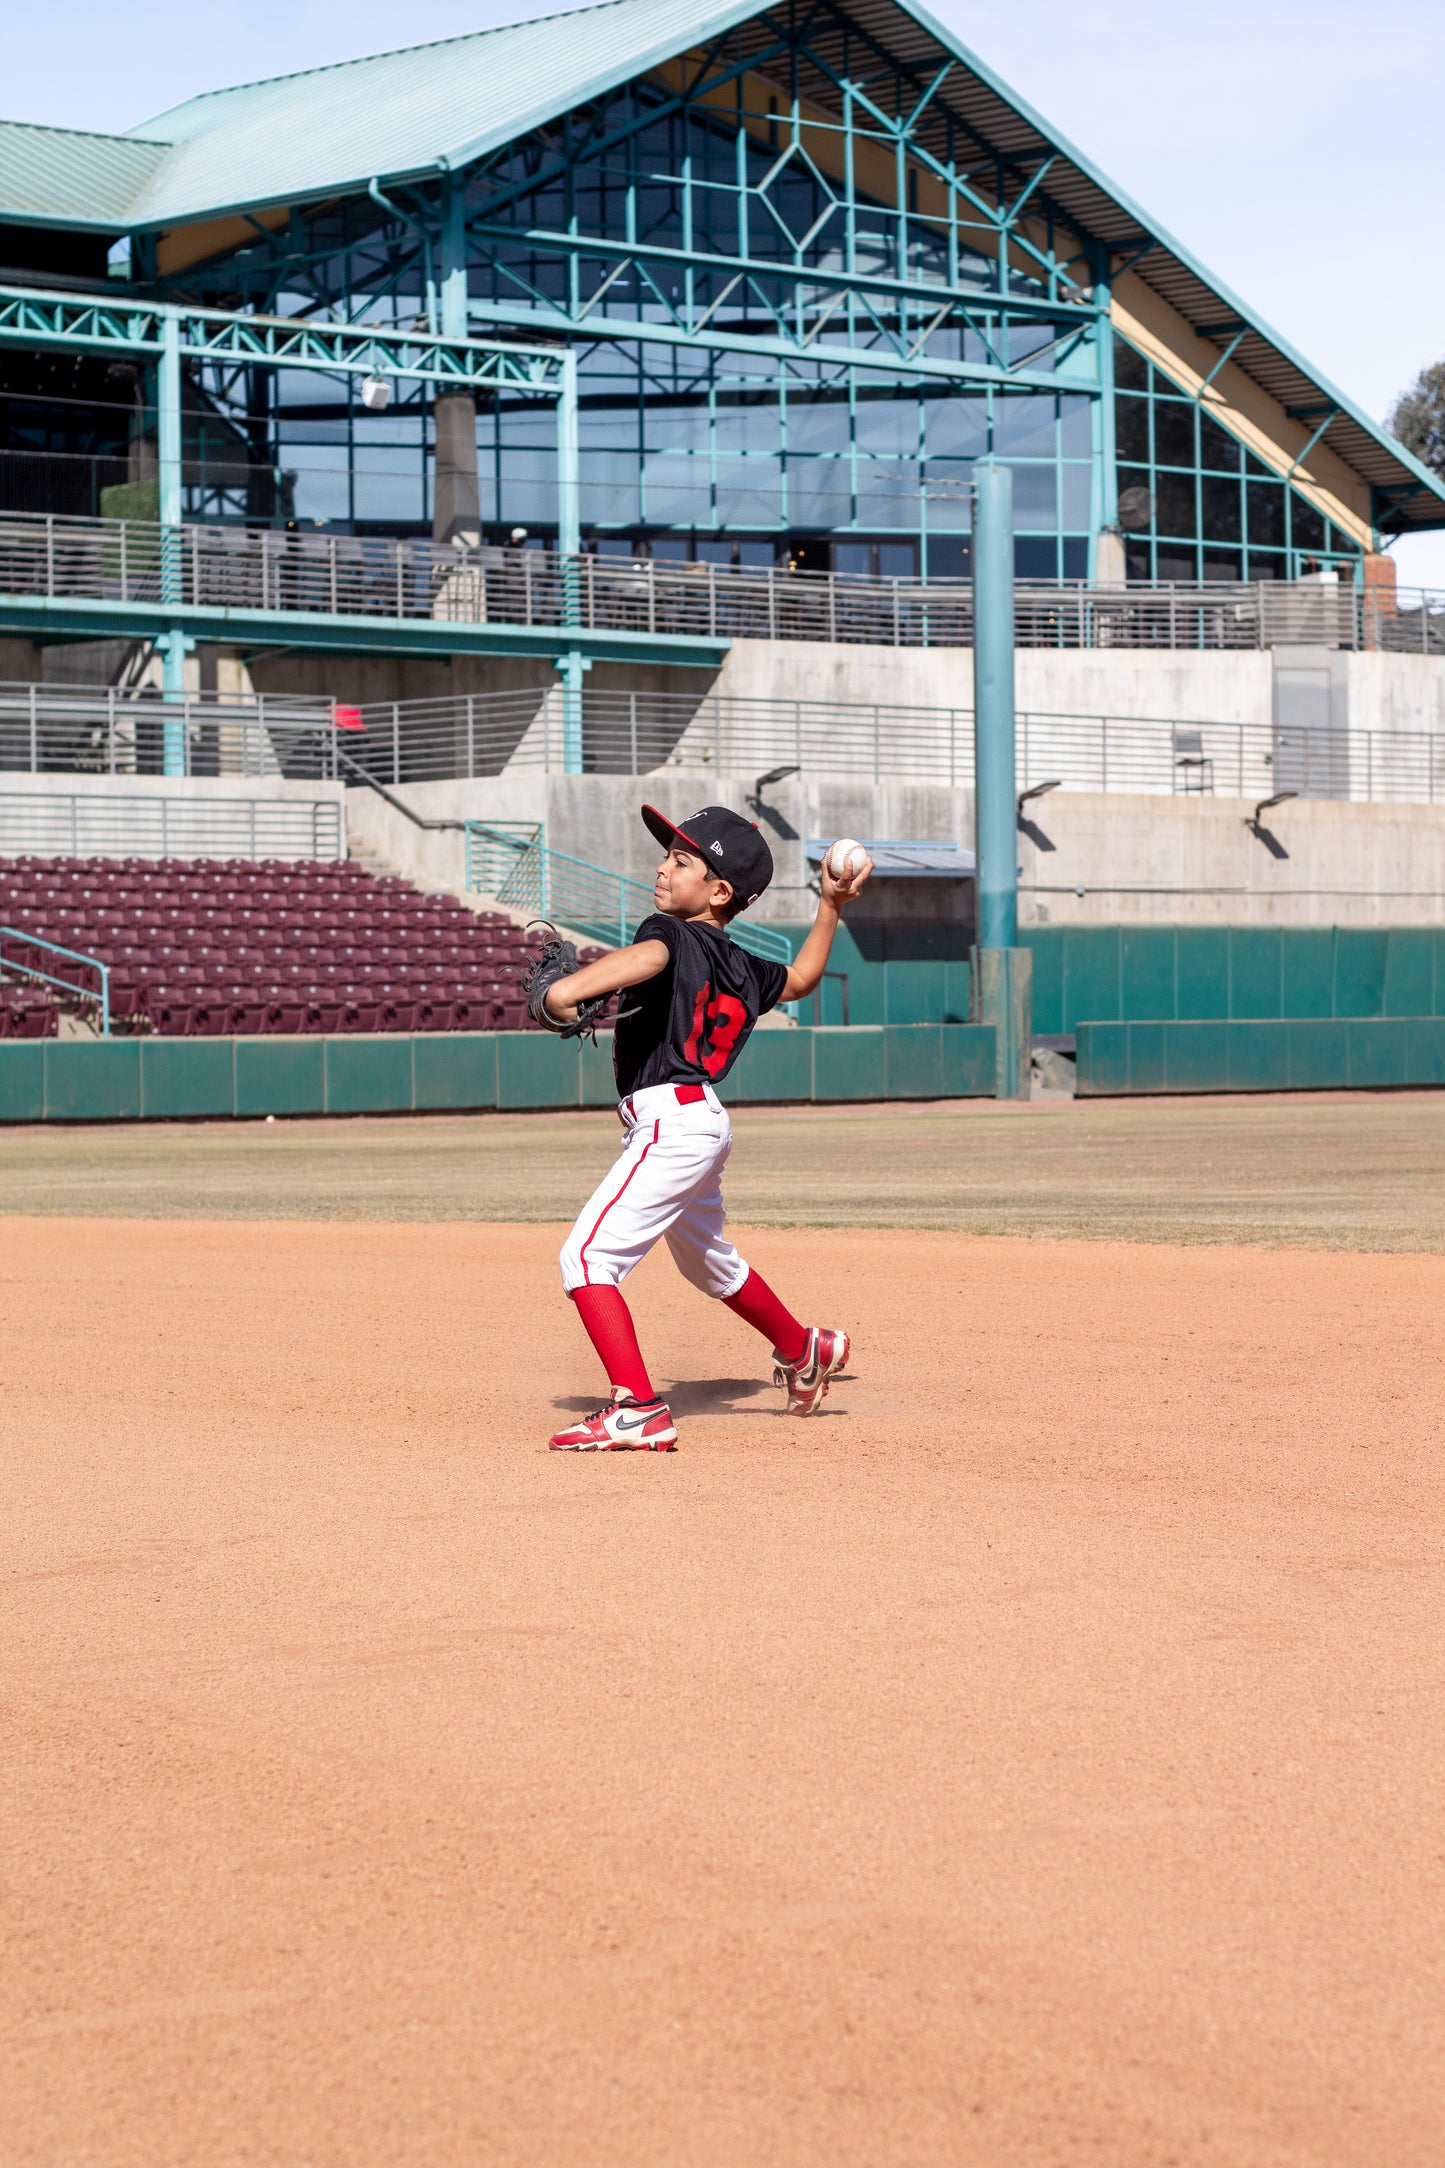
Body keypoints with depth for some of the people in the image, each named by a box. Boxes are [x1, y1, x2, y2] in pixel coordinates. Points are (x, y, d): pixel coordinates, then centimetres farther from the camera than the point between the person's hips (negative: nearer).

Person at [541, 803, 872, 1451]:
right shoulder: (741, 968, 13)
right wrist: (830, 908, 36)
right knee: (705, 1257, 32)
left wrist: (570, 987, -52)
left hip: (670, 1122, -10)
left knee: (587, 1255, -15)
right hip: (704, 1124, 10)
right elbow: (801, 977, 32)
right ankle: (804, 1351, 51)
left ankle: (637, 1410, -25)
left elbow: (650, 956, -37)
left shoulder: (673, 933, -12)